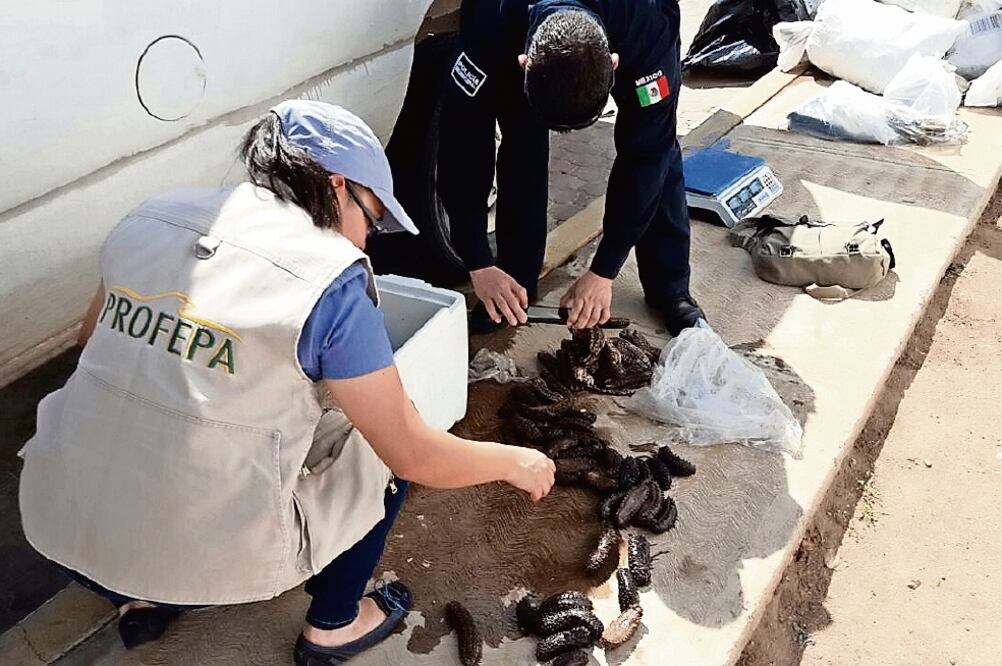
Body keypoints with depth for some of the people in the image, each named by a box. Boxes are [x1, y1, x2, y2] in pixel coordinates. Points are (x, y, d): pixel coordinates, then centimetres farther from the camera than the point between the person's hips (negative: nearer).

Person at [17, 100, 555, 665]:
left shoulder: (152, 219, 1)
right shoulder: (330, 280, -14)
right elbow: (414, 455, -10)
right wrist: (514, 461, 7)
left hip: (58, 528, 6)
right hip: (202, 556, -5)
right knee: (382, 446, 13)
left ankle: (144, 598, 29)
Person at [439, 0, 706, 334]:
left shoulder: (648, 27, -42)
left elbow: (643, 156, -34)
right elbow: (462, 147, -33)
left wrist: (604, 271, -31)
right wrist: (479, 265, -32)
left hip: (627, 29, 0)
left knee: (657, 148, -13)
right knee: (521, 146, -16)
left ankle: (671, 290, 3)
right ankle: (516, 286, 1)